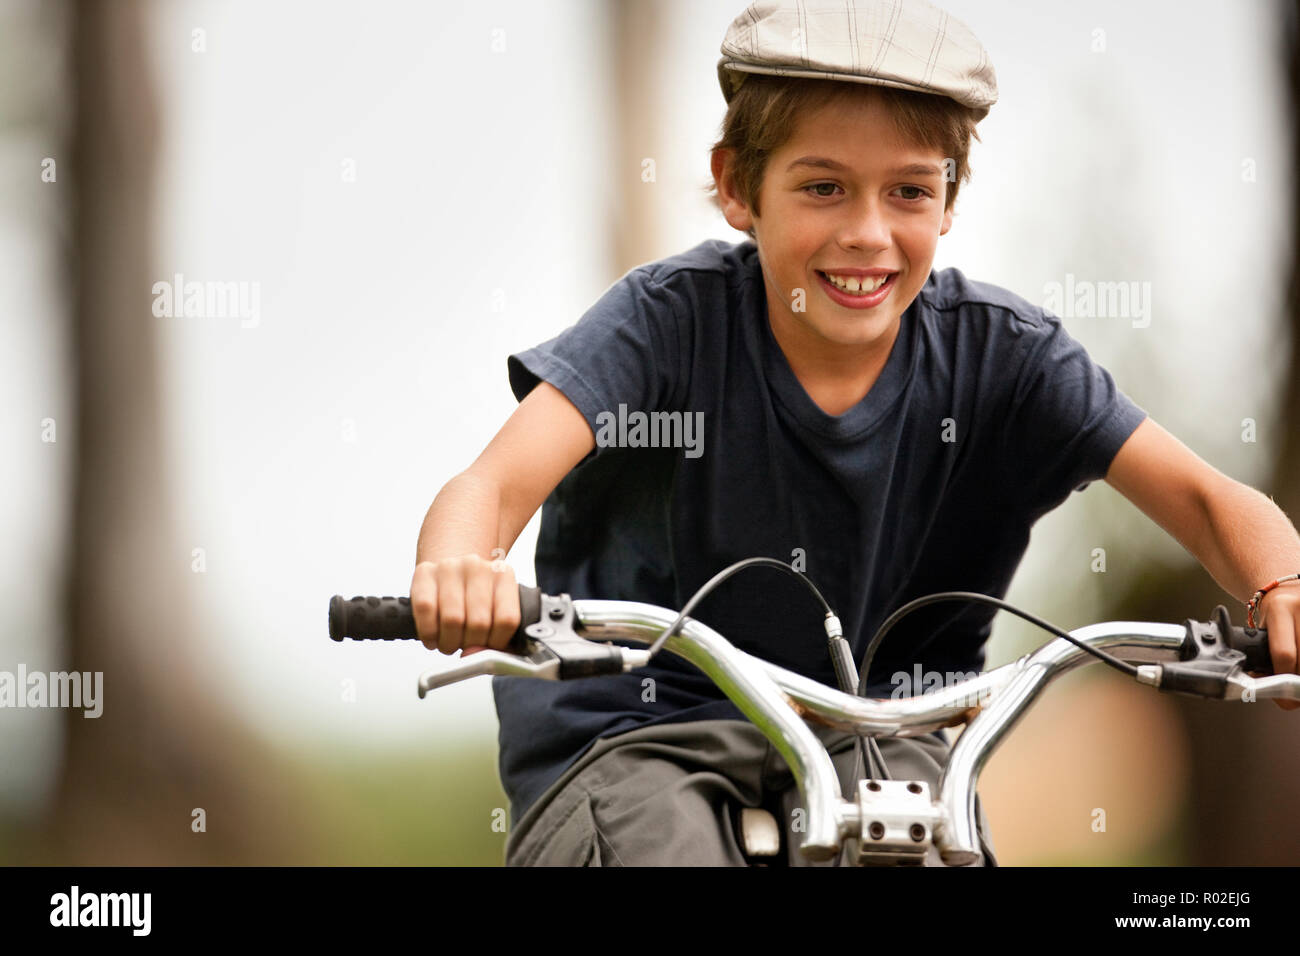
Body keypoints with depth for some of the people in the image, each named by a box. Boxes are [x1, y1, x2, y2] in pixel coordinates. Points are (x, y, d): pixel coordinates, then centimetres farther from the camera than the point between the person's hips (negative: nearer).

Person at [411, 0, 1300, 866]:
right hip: (642, 730, -2)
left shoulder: (997, 351, -7)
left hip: (875, 738, 2)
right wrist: (457, 571, -51)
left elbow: (1204, 500, -9)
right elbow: (496, 481, -26)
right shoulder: (673, 320, -14)